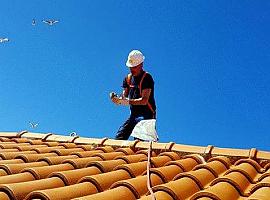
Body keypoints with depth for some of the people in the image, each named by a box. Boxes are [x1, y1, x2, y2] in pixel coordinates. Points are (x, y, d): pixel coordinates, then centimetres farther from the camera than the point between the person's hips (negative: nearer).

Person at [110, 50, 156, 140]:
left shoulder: (146, 78, -11)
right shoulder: (128, 78, 11)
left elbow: (144, 101, -20)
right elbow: (124, 97, 9)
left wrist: (128, 101, -28)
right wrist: (117, 99, -13)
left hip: (146, 115, -8)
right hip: (133, 115, 8)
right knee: (119, 138, 1)